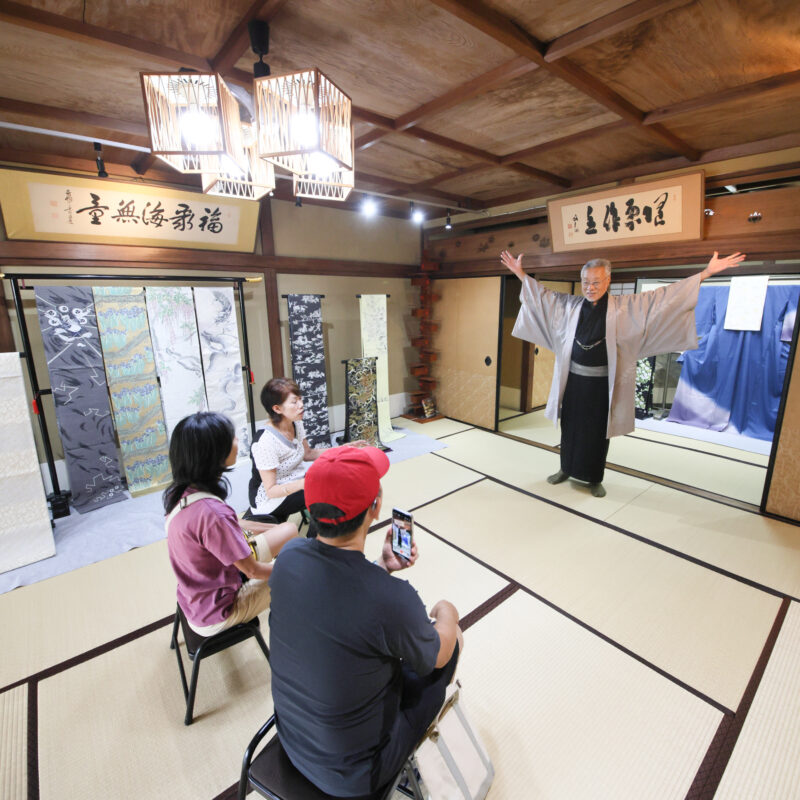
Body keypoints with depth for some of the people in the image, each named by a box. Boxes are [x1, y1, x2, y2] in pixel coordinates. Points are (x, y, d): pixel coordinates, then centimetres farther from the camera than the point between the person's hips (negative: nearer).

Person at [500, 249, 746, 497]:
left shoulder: (625, 307, -3)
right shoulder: (571, 305, 2)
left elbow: (663, 297, -4)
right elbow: (544, 295, 10)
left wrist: (705, 273, -9)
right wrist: (520, 273, 9)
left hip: (602, 383, -1)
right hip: (573, 380, 2)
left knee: (598, 431, 9)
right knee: (570, 427, 11)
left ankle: (595, 479, 25)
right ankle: (566, 469, 31)